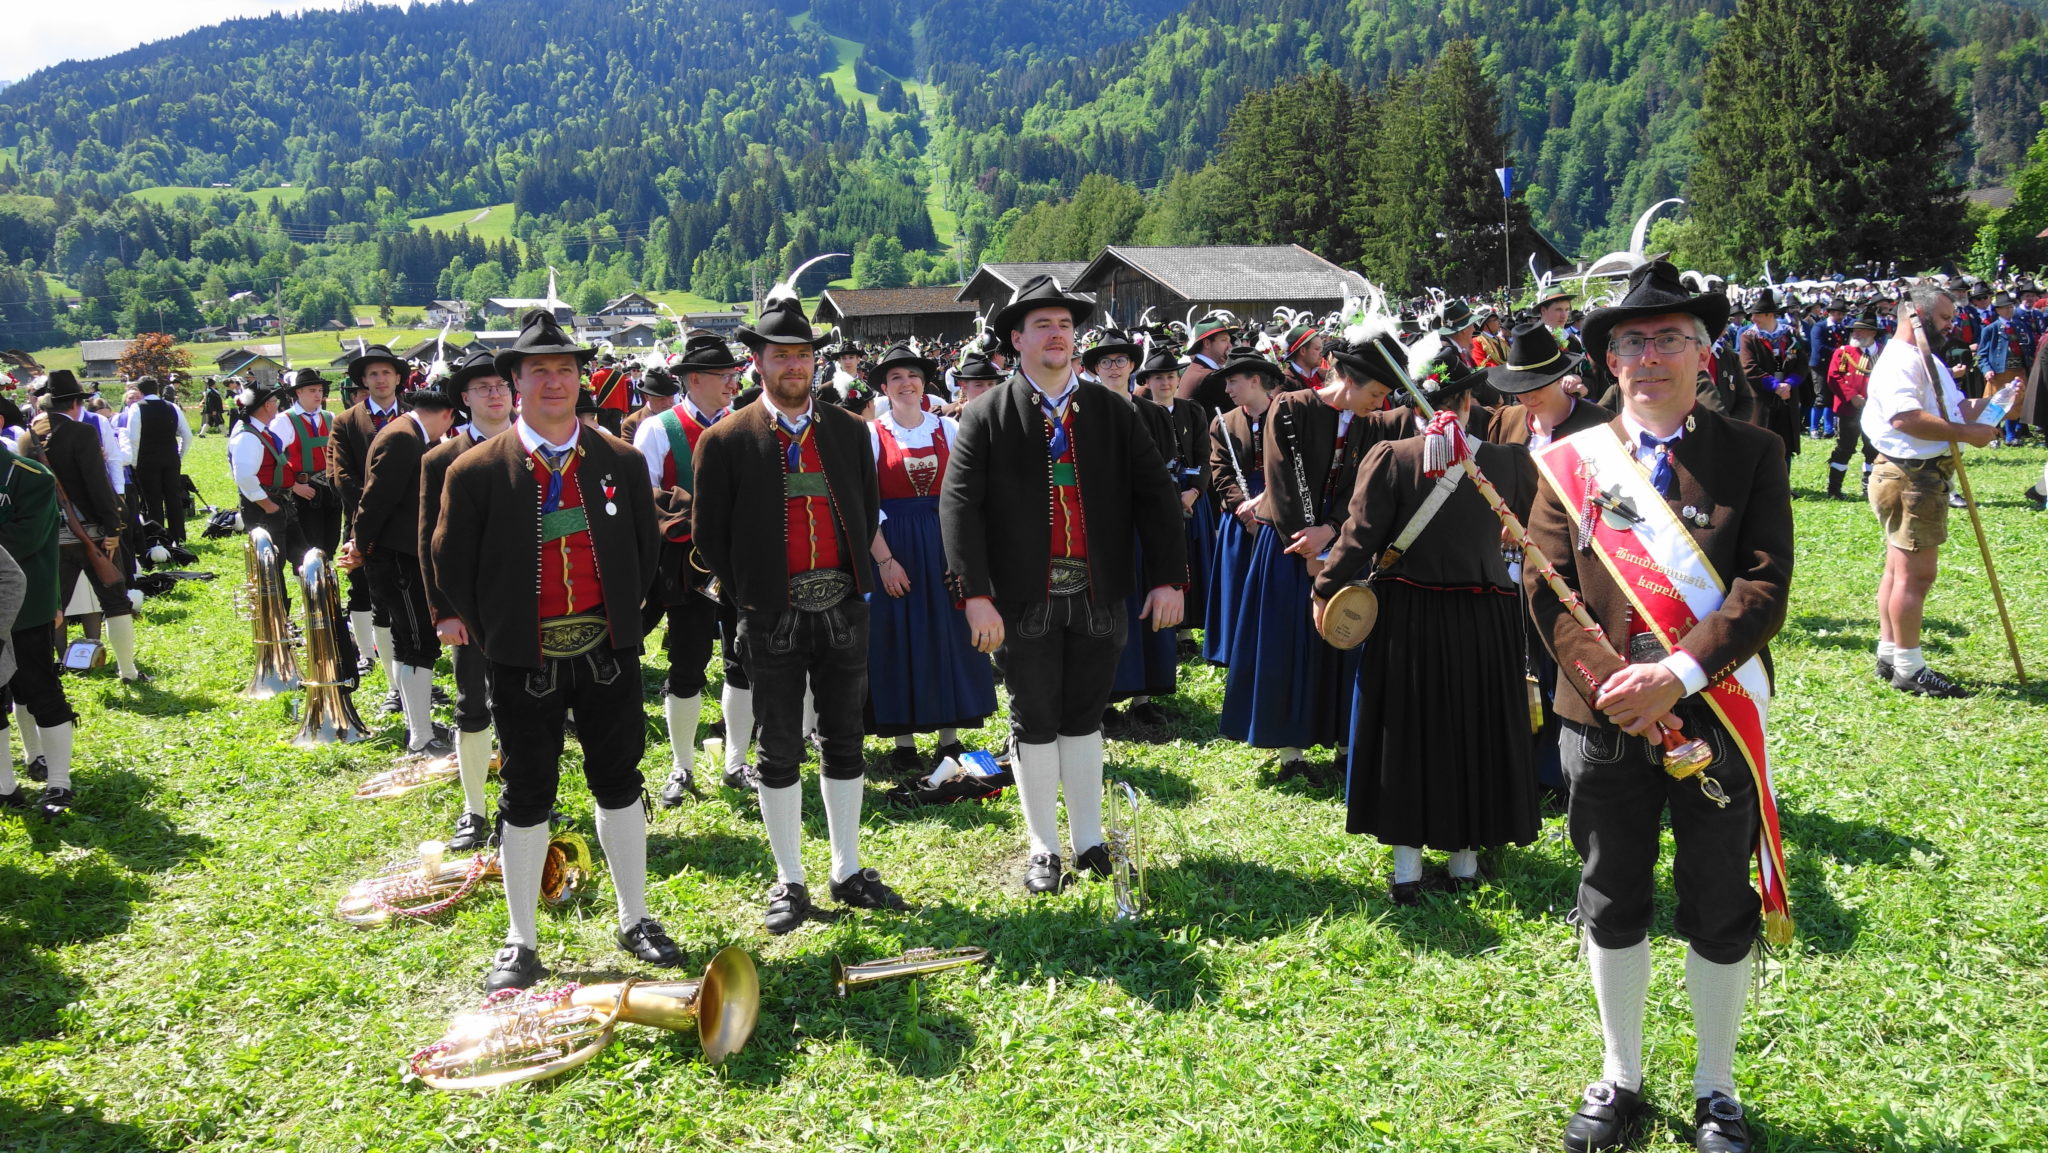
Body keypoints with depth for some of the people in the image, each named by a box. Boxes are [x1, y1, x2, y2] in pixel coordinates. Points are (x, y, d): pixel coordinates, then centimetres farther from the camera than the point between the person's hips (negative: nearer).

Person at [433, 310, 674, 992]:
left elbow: (646, 552, 11)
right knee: (526, 795, 7)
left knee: (619, 780, 11)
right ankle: (520, 942, 21)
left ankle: (635, 921, 27)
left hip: (609, 653, 2)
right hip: (523, 662, -2)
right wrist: (494, 637, 4)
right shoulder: (477, 470, -7)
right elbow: (452, 567, 1)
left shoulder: (621, 462, 0)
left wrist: (622, 619, 8)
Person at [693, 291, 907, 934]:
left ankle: (849, 872, 24)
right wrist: (750, 598, -4)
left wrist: (858, 584, 6)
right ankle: (788, 883, 19)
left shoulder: (849, 431, 7)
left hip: (844, 609, 3)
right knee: (779, 753, 6)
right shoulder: (725, 441, -4)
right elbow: (709, 535, -1)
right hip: (771, 617, -3)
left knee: (844, 743, 11)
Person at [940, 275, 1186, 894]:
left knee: (1084, 719, 13)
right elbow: (960, 505, -9)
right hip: (1025, 600, -2)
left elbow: (1155, 494, 4)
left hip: (1098, 597, 2)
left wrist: (1168, 578, -4)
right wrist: (976, 594, -17)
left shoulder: (1112, 411, 5)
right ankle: (1043, 849, 22)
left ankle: (1089, 841, 27)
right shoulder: (987, 416, -3)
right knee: (1035, 725, 8)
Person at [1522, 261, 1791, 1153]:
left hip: (1718, 715, -1)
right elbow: (1546, 590, -5)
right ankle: (1619, 1080, 33)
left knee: (1719, 914, 11)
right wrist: (1616, 685, -17)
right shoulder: (1570, 461, 2)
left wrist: (1677, 674, -23)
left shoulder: (1752, 454, 0)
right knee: (1612, 907, 13)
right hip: (1605, 720, 1)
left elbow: (1764, 587, -10)